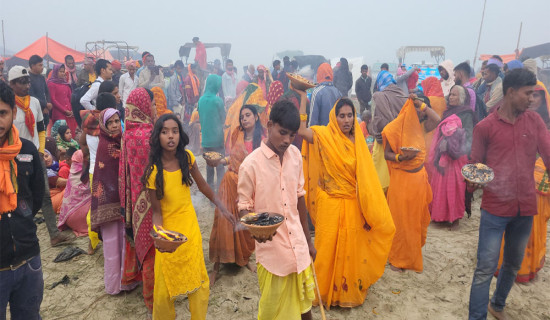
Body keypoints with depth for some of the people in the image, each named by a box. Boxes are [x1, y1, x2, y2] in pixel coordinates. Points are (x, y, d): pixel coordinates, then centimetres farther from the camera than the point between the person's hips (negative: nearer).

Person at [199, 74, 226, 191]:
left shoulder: (201, 100, 1)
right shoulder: (218, 100, -15)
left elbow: (200, 117, 11)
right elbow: (223, 119, -7)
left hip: (206, 138, 5)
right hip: (217, 137, -5)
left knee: (209, 163, 16)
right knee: (220, 164, 3)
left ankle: (210, 185, 25)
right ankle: (220, 186, 4)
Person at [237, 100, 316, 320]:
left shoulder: (295, 155, -1)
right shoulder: (251, 164, -16)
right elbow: (244, 207, -8)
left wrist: (308, 240, 14)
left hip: (298, 245, 4)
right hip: (271, 249, -4)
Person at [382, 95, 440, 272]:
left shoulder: (420, 127, 6)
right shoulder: (395, 128, -11)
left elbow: (436, 119, -10)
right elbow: (387, 154, -10)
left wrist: (420, 103, -10)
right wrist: (400, 157, -28)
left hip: (419, 177, 7)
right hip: (401, 179, -6)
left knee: (417, 218, 16)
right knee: (400, 219, 2)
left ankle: (412, 254, 35)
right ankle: (397, 259, 18)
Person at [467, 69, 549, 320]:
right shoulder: (485, 127, -5)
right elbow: (474, 165, 1)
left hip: (526, 207, 4)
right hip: (495, 207, -4)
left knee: (513, 265, 19)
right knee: (486, 268, -3)